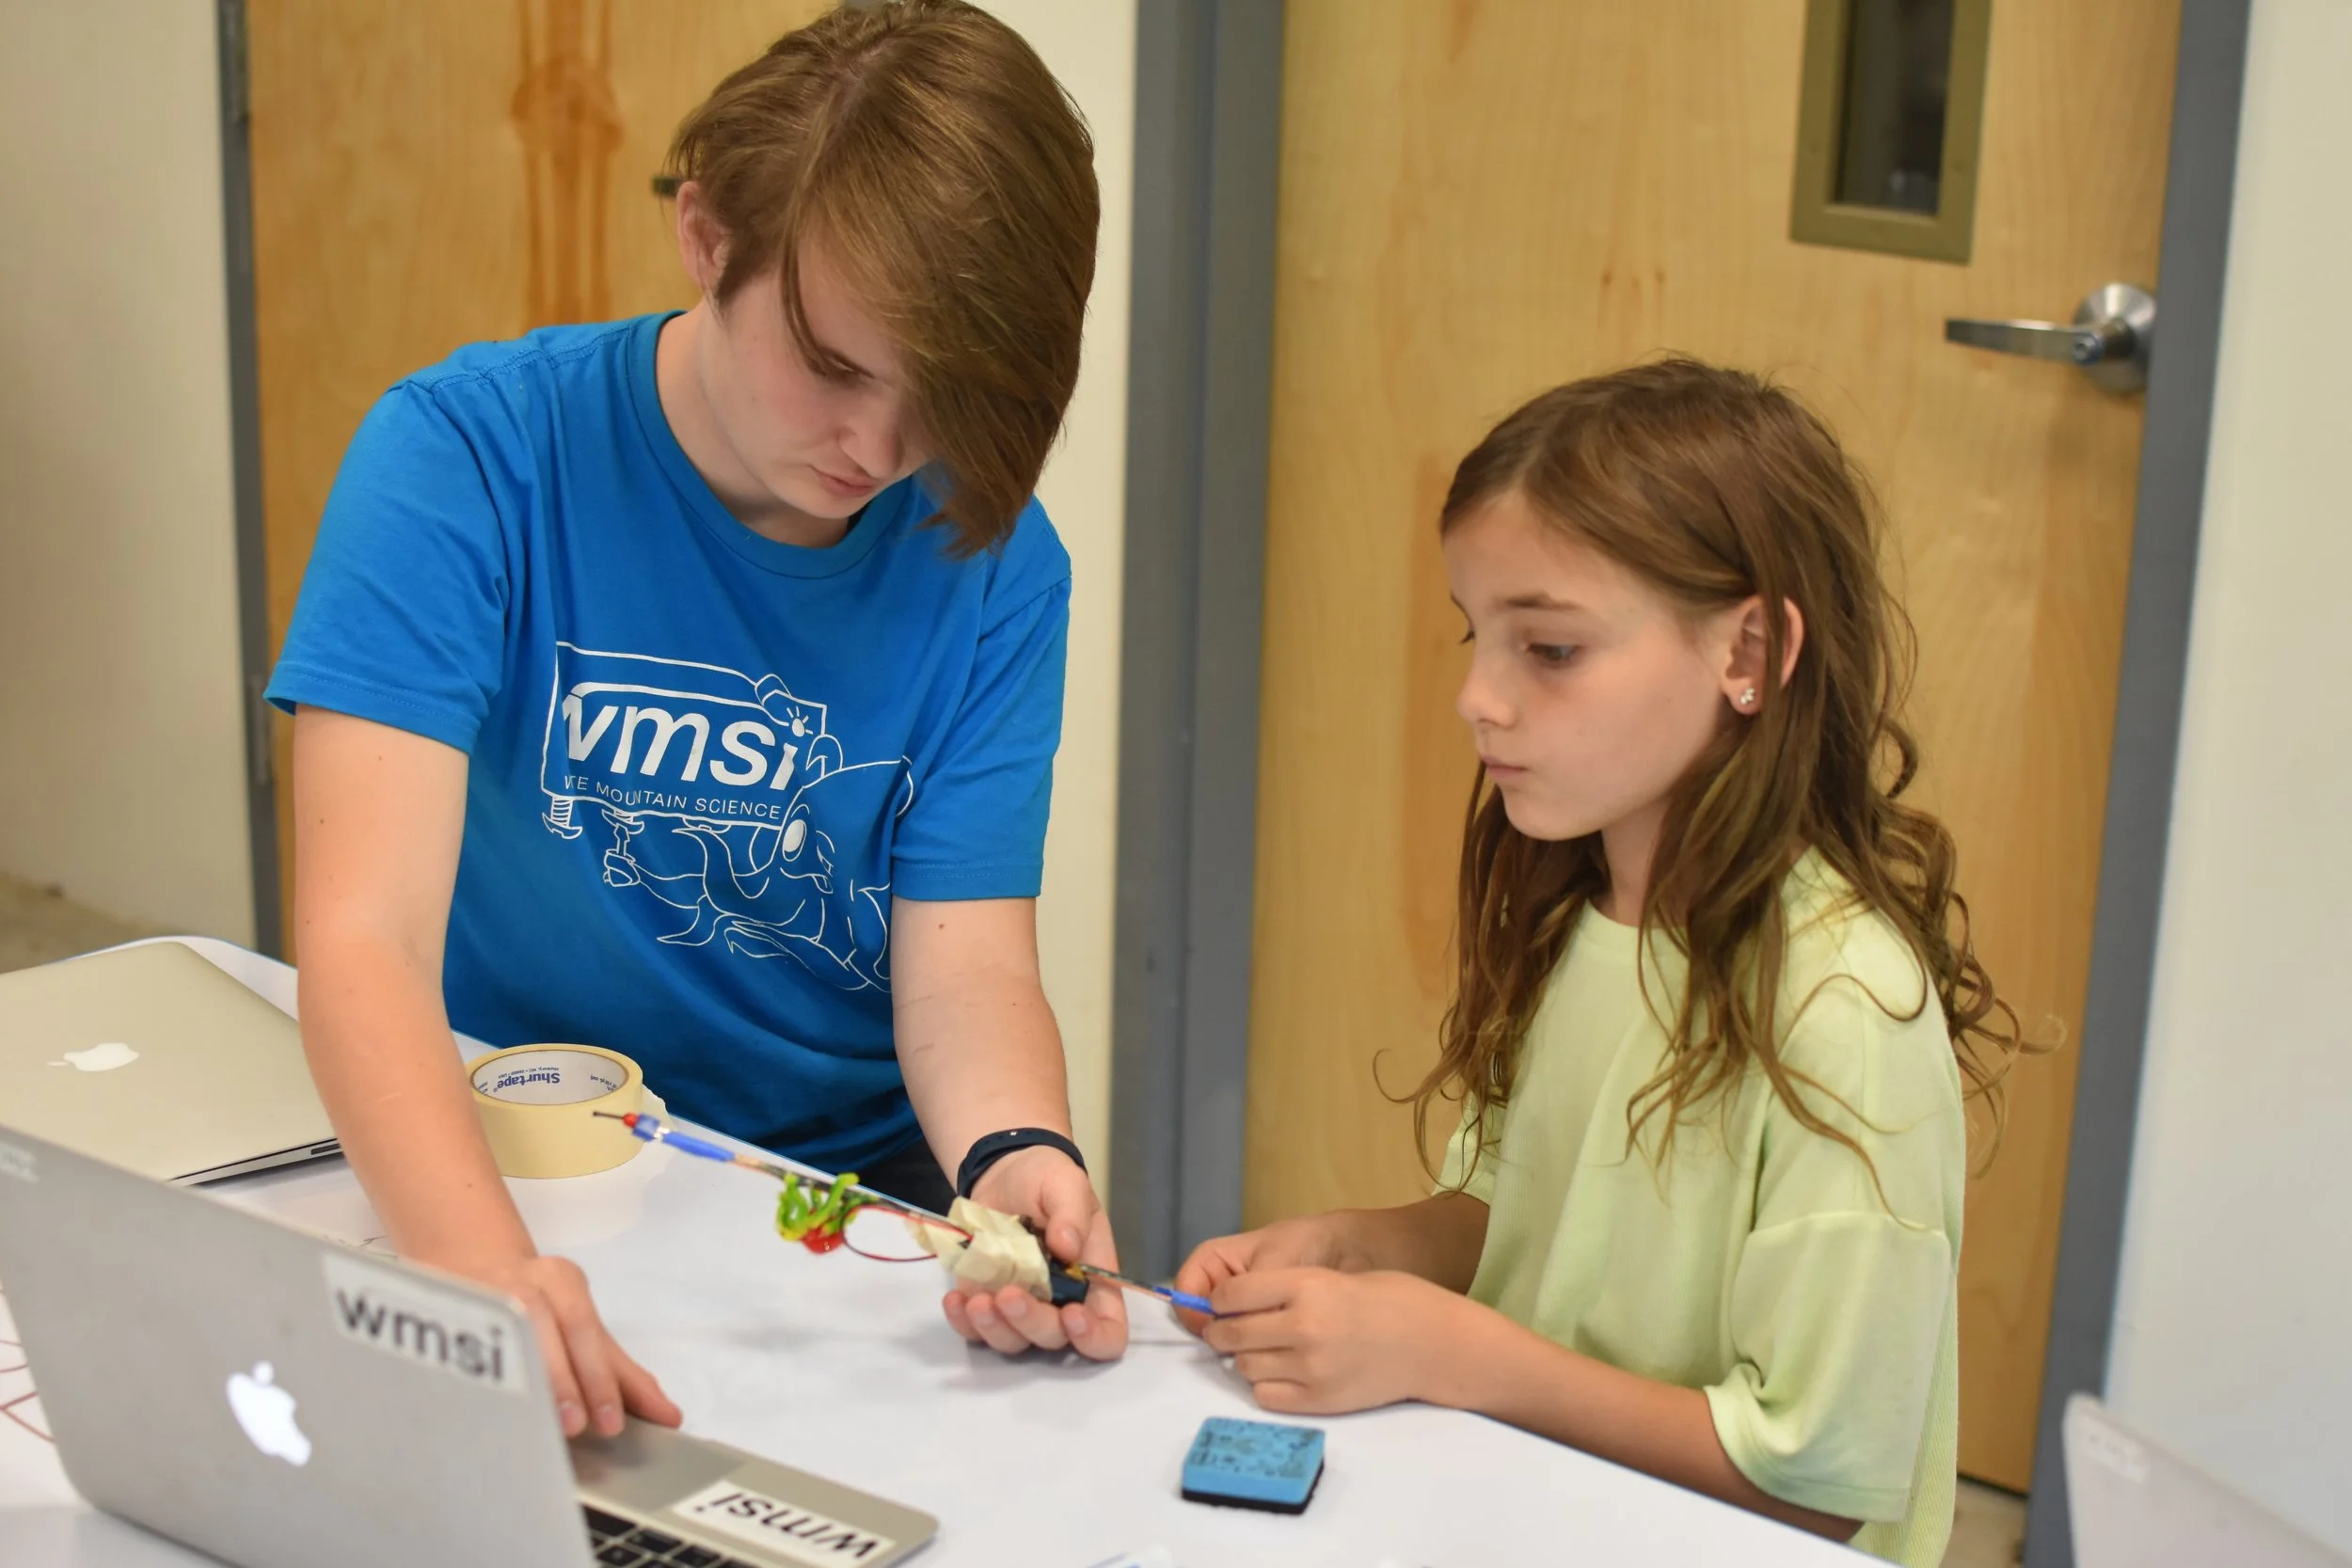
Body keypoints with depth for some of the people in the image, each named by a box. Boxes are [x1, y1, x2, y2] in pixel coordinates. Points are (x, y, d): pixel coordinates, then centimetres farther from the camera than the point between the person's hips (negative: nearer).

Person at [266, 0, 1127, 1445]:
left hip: (862, 1203, 2)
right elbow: (367, 935, -23)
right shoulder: (472, 457, -14)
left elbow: (968, 958, -9)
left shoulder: (991, 565, -3)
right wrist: (482, 1265, -41)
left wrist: (1019, 1156, -32)